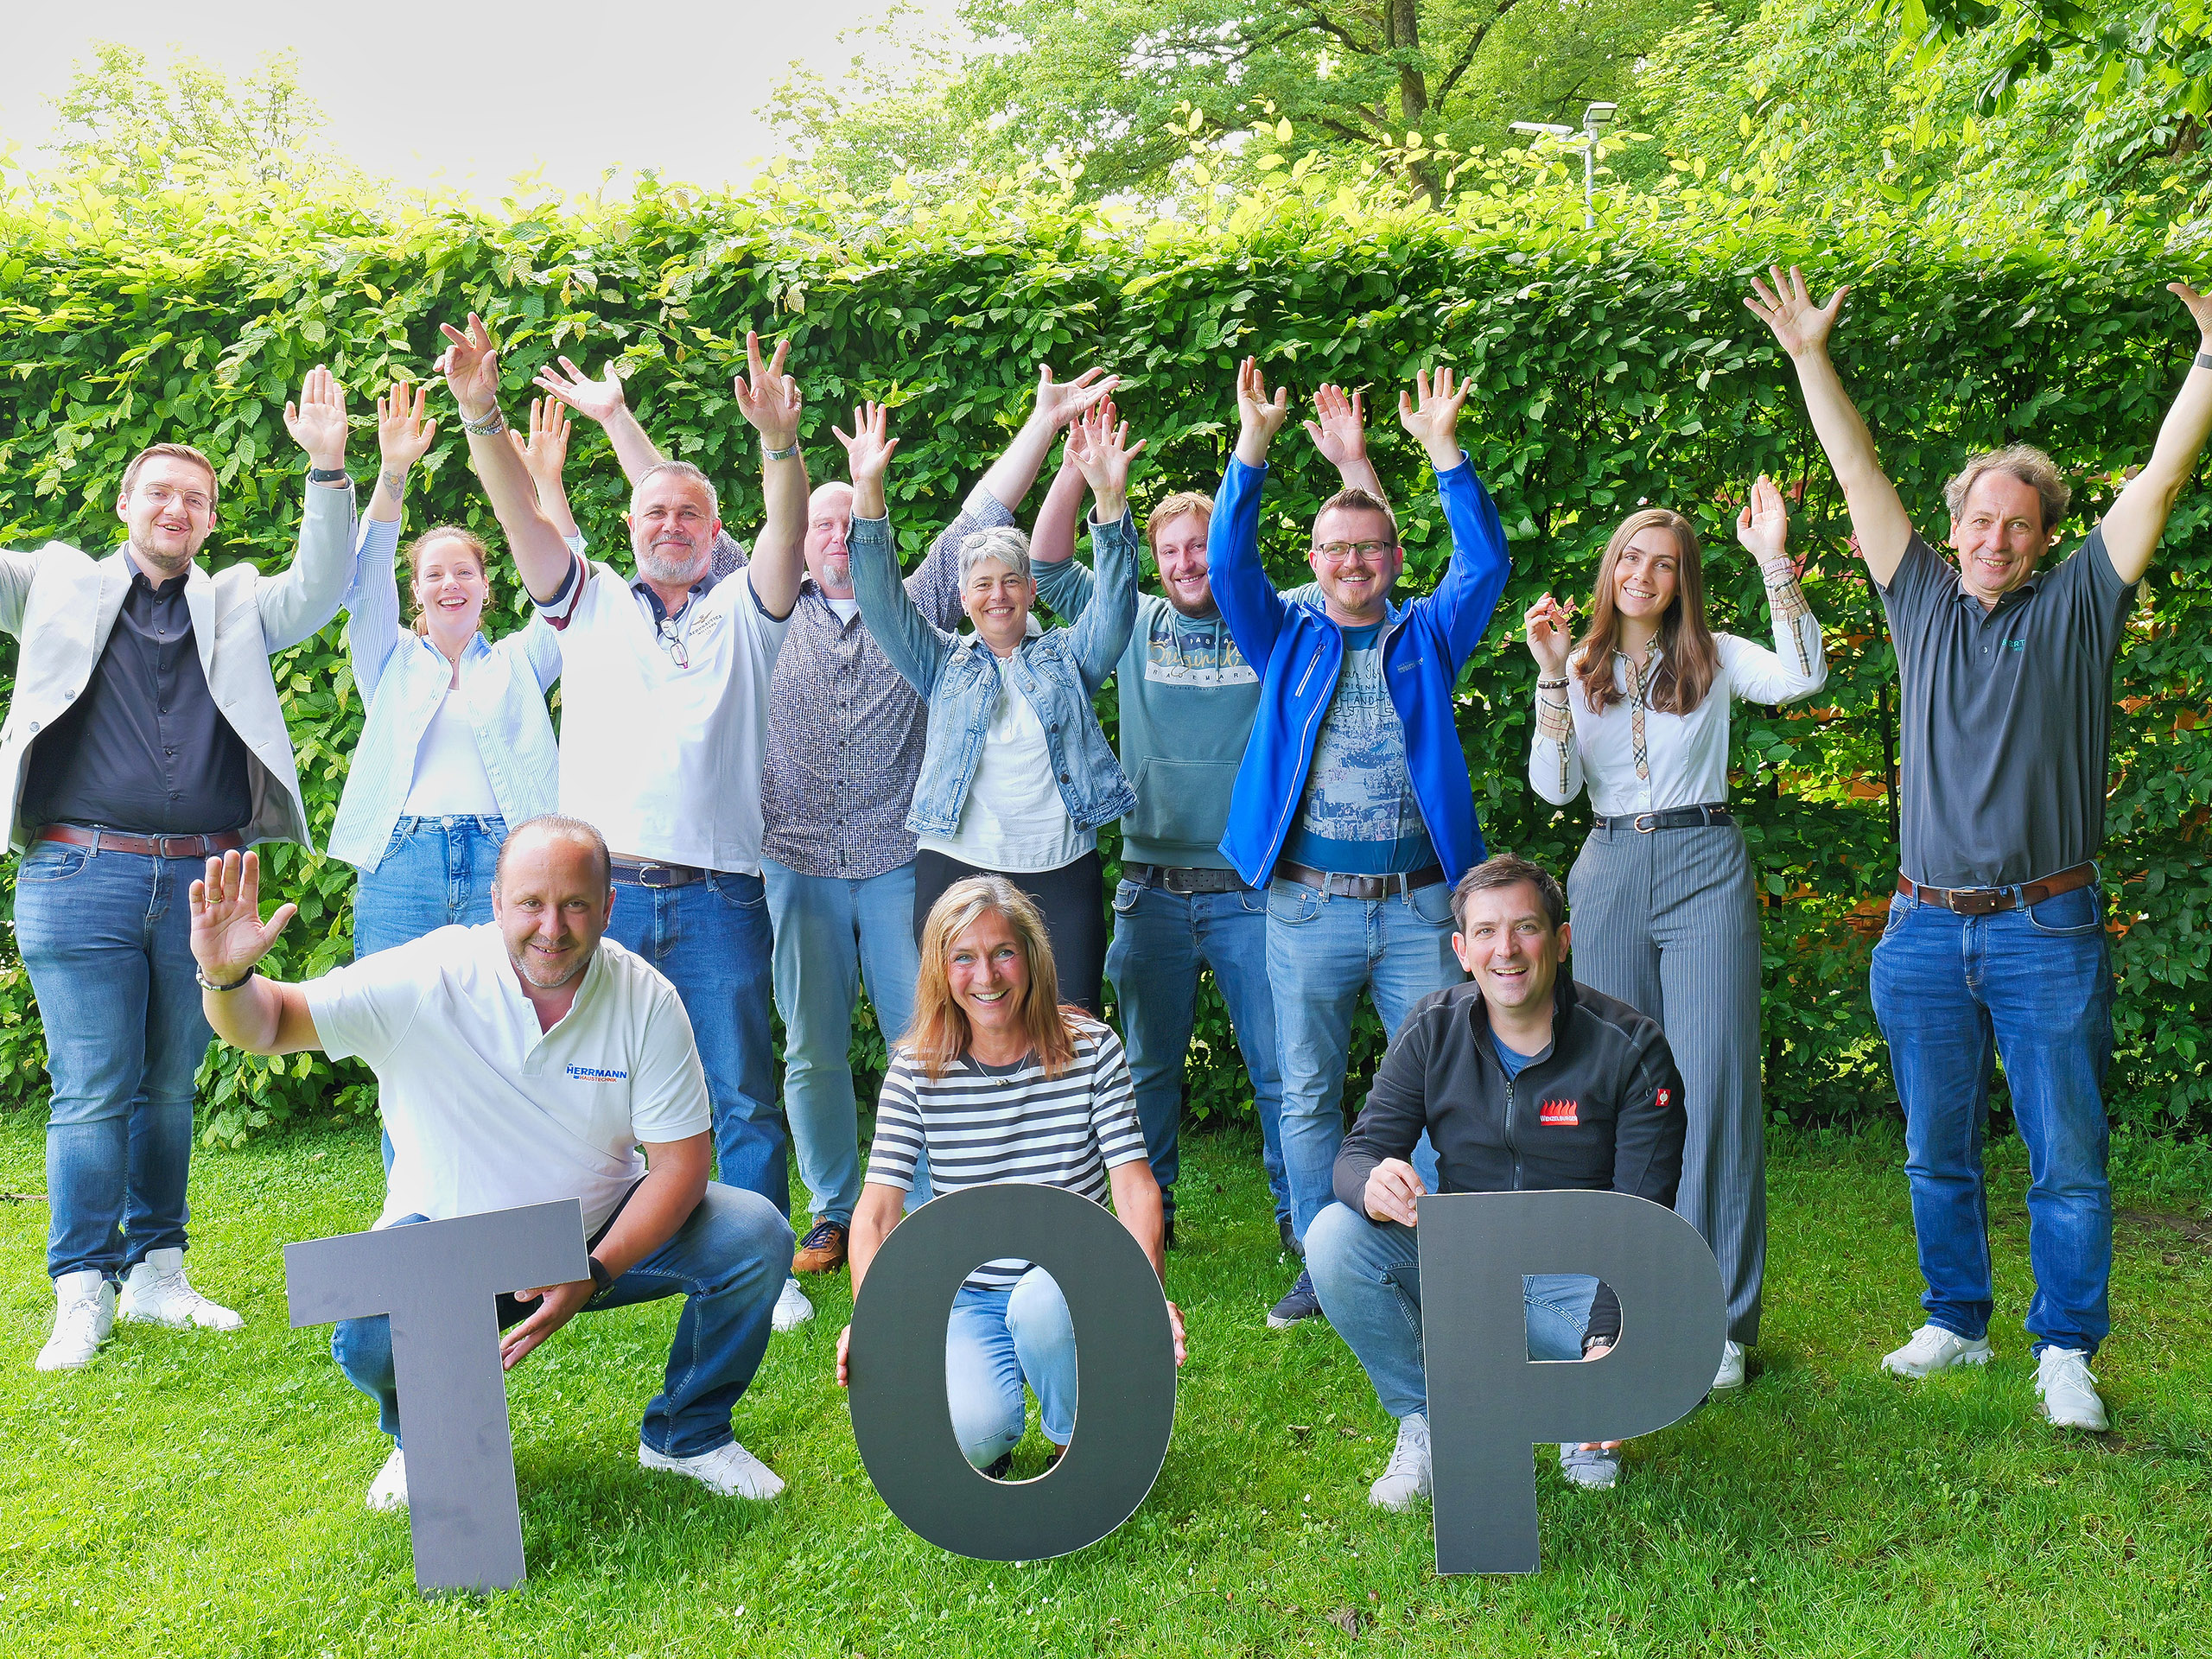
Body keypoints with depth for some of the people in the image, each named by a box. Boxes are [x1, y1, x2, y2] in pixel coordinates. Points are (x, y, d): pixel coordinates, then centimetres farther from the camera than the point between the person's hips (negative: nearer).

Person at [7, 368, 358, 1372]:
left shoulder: (238, 606, 15)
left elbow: (321, 589, 1)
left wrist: (328, 470, -10)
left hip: (203, 883, 2)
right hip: (81, 877, -2)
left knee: (168, 1093, 11)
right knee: (92, 1095, -2)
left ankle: (156, 1276, 22)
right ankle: (82, 1296, 8)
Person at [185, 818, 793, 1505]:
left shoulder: (646, 999, -16)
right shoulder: (426, 980, -20)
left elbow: (680, 1164, -14)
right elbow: (267, 1024, -16)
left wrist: (593, 1278, -27)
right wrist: (226, 977, -41)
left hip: (604, 1233, 2)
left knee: (756, 1235, -20)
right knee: (369, 1343, -31)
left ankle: (687, 1435, 9)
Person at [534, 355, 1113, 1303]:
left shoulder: (915, 608, 10)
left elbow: (982, 516, 4)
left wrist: (1043, 423, -1)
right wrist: (616, 418, 6)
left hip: (899, 862, -1)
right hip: (798, 865, 1)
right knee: (812, 1052, 7)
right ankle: (833, 1217, 19)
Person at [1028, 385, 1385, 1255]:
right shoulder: (1134, 623, 10)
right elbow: (1049, 567, 3)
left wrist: (1353, 463, -13)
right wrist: (1075, 465, -7)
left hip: (1252, 889, -2)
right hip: (1151, 888, 2)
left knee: (1282, 1069, 2)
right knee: (1148, 1068, 12)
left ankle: (1303, 1220, 13)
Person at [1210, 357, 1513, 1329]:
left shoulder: (1428, 635, 10)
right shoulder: (1286, 636, 10)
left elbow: (1486, 562, -1)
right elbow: (1229, 564, -2)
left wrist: (1443, 450, -9)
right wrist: (1253, 448, -11)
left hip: (1419, 906, 0)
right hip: (1308, 908, 0)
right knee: (1310, 1099, 8)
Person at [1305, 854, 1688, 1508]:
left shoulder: (1631, 1048, -15)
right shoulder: (1432, 1030, -7)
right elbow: (1359, 1153, -11)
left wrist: (1607, 1342, -33)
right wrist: (1374, 1183, -38)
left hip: (1575, 1274, -1)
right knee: (1334, 1237, -25)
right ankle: (1425, 1424, -3)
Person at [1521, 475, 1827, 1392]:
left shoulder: (1712, 657, 6)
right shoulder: (1580, 668, 10)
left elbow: (1802, 676, -14)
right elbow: (1553, 786, -3)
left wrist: (1774, 562, -18)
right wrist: (1553, 673, -12)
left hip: (1705, 869, -2)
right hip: (1609, 874, 2)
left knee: (1714, 1087, -6)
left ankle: (1720, 1320, 1)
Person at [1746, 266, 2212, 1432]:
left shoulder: (2078, 605, 6)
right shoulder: (1923, 605, 11)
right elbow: (1860, 475, 12)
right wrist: (1810, 359, 12)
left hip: (2048, 930, -2)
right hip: (1925, 930, 3)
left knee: (2066, 1156, 1)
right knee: (1937, 1150, 11)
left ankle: (2065, 1352, 13)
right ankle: (1956, 1322, 26)